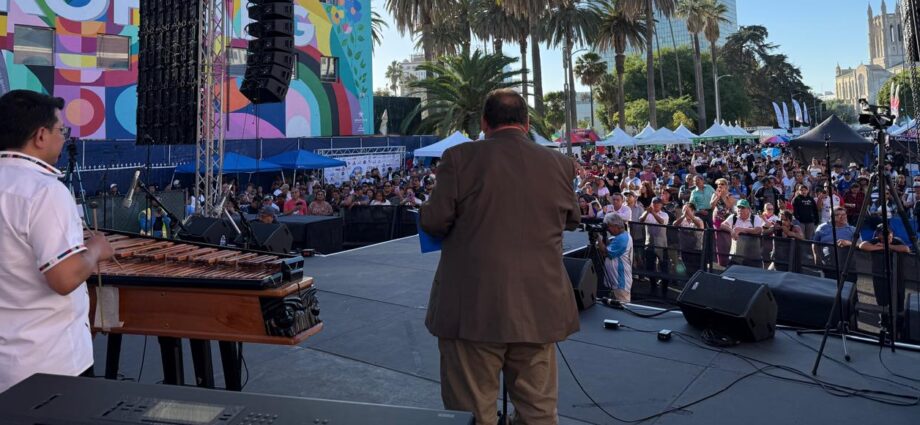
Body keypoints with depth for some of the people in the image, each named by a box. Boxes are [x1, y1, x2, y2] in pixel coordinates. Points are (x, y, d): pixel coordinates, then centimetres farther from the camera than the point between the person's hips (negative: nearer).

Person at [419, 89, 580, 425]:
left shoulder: (460, 157, -8)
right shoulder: (560, 164, 1)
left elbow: (433, 221, -7)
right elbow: (572, 220, 15)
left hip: (472, 308, -3)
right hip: (538, 309, 3)